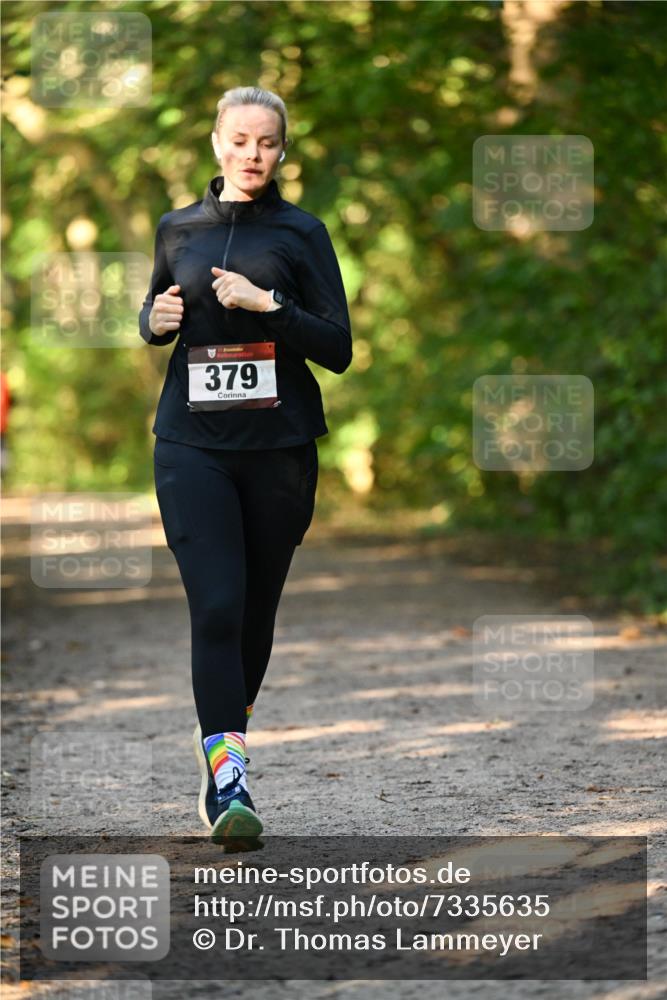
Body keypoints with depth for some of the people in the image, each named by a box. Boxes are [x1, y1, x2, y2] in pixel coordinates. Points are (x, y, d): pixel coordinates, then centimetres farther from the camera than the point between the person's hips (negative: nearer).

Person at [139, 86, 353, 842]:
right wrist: (157, 319, 1)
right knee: (216, 605, -13)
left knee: (255, 607, 9)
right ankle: (226, 779, -17)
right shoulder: (178, 230, 9)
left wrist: (269, 304, -16)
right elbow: (155, 318, 24)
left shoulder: (300, 233, 2)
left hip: (279, 445, 0)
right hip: (193, 444, 0)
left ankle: (224, 742, 30)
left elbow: (338, 349, -3)